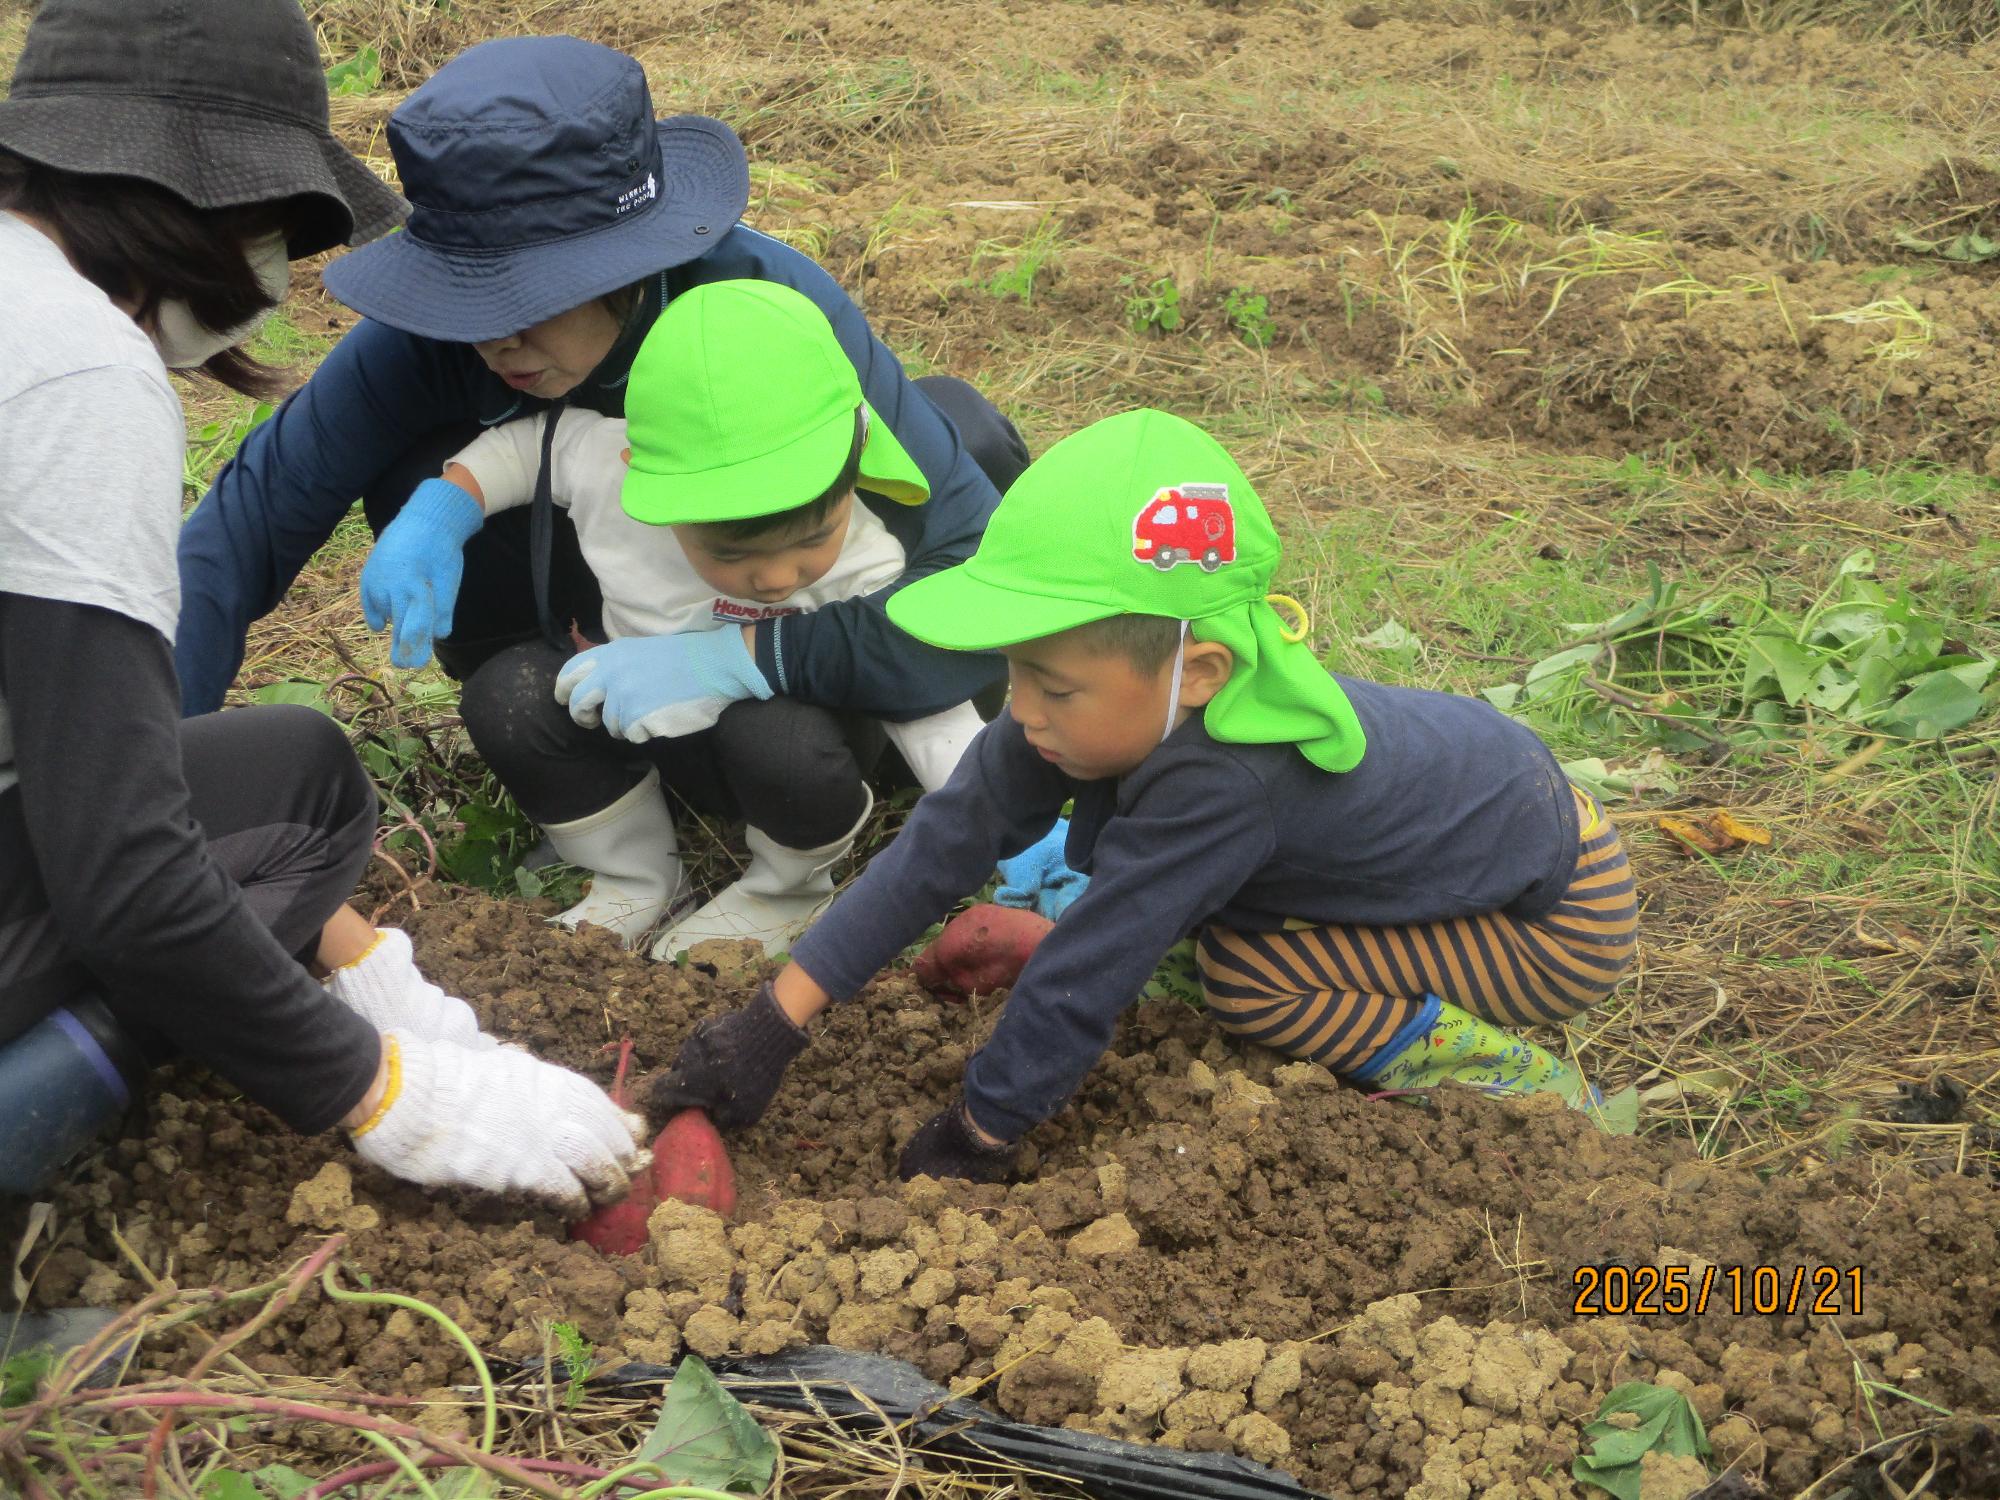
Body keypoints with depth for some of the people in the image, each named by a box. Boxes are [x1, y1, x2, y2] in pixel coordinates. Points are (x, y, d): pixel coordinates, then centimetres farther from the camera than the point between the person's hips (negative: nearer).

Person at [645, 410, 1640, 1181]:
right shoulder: (1120, 705, -15)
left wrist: (970, 1145, -18)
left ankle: (1509, 1083, -5)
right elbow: (944, 844, -15)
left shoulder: (1218, 786, -39)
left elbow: (1076, 987, -32)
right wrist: (772, 1023, -17)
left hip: (1560, 922, -8)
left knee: (1247, 978, -21)